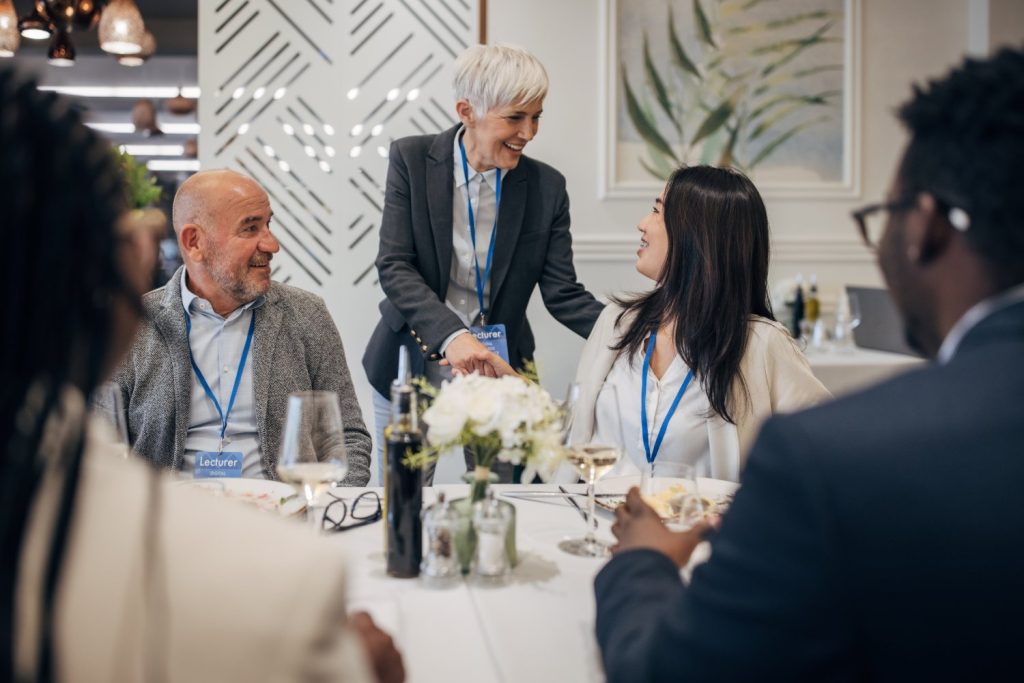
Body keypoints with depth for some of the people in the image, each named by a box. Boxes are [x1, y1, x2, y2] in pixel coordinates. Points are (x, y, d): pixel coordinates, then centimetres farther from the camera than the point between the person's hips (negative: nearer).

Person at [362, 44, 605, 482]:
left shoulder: (546, 187, -4)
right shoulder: (412, 160, -8)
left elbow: (562, 294, -6)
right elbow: (393, 266, -15)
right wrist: (451, 335, -31)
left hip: (498, 369, 1)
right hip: (412, 364, -1)